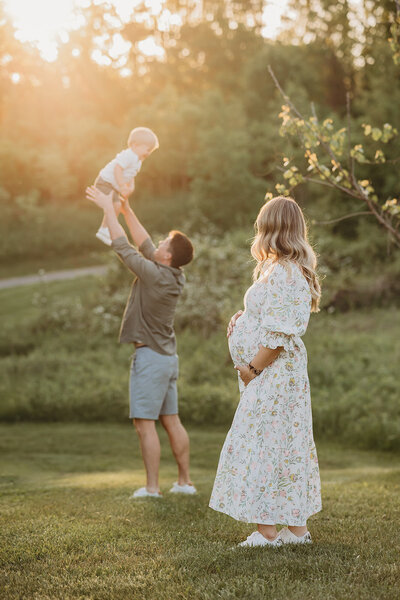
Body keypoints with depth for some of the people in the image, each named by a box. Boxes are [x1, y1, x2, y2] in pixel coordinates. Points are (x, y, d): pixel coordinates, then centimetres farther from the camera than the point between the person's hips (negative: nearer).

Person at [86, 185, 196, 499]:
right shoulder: (176, 276, 4)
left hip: (150, 357, -9)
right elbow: (144, 245, 13)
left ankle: (152, 487, -3)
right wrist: (126, 208, 14)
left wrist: (108, 207, -4)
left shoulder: (155, 275, -18)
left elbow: (123, 246, -13)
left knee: (145, 423, -5)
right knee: (172, 420, 12)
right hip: (168, 357, 9)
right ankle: (185, 481, 16)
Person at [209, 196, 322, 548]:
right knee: (290, 445, 11)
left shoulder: (280, 272, -17)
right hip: (287, 373, 10)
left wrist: (253, 367, -14)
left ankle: (268, 532, -1)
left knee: (258, 443, -6)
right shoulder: (294, 270, 15)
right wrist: (243, 322, 8)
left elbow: (278, 333, -22)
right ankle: (298, 528, 17)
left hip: (272, 373, -10)